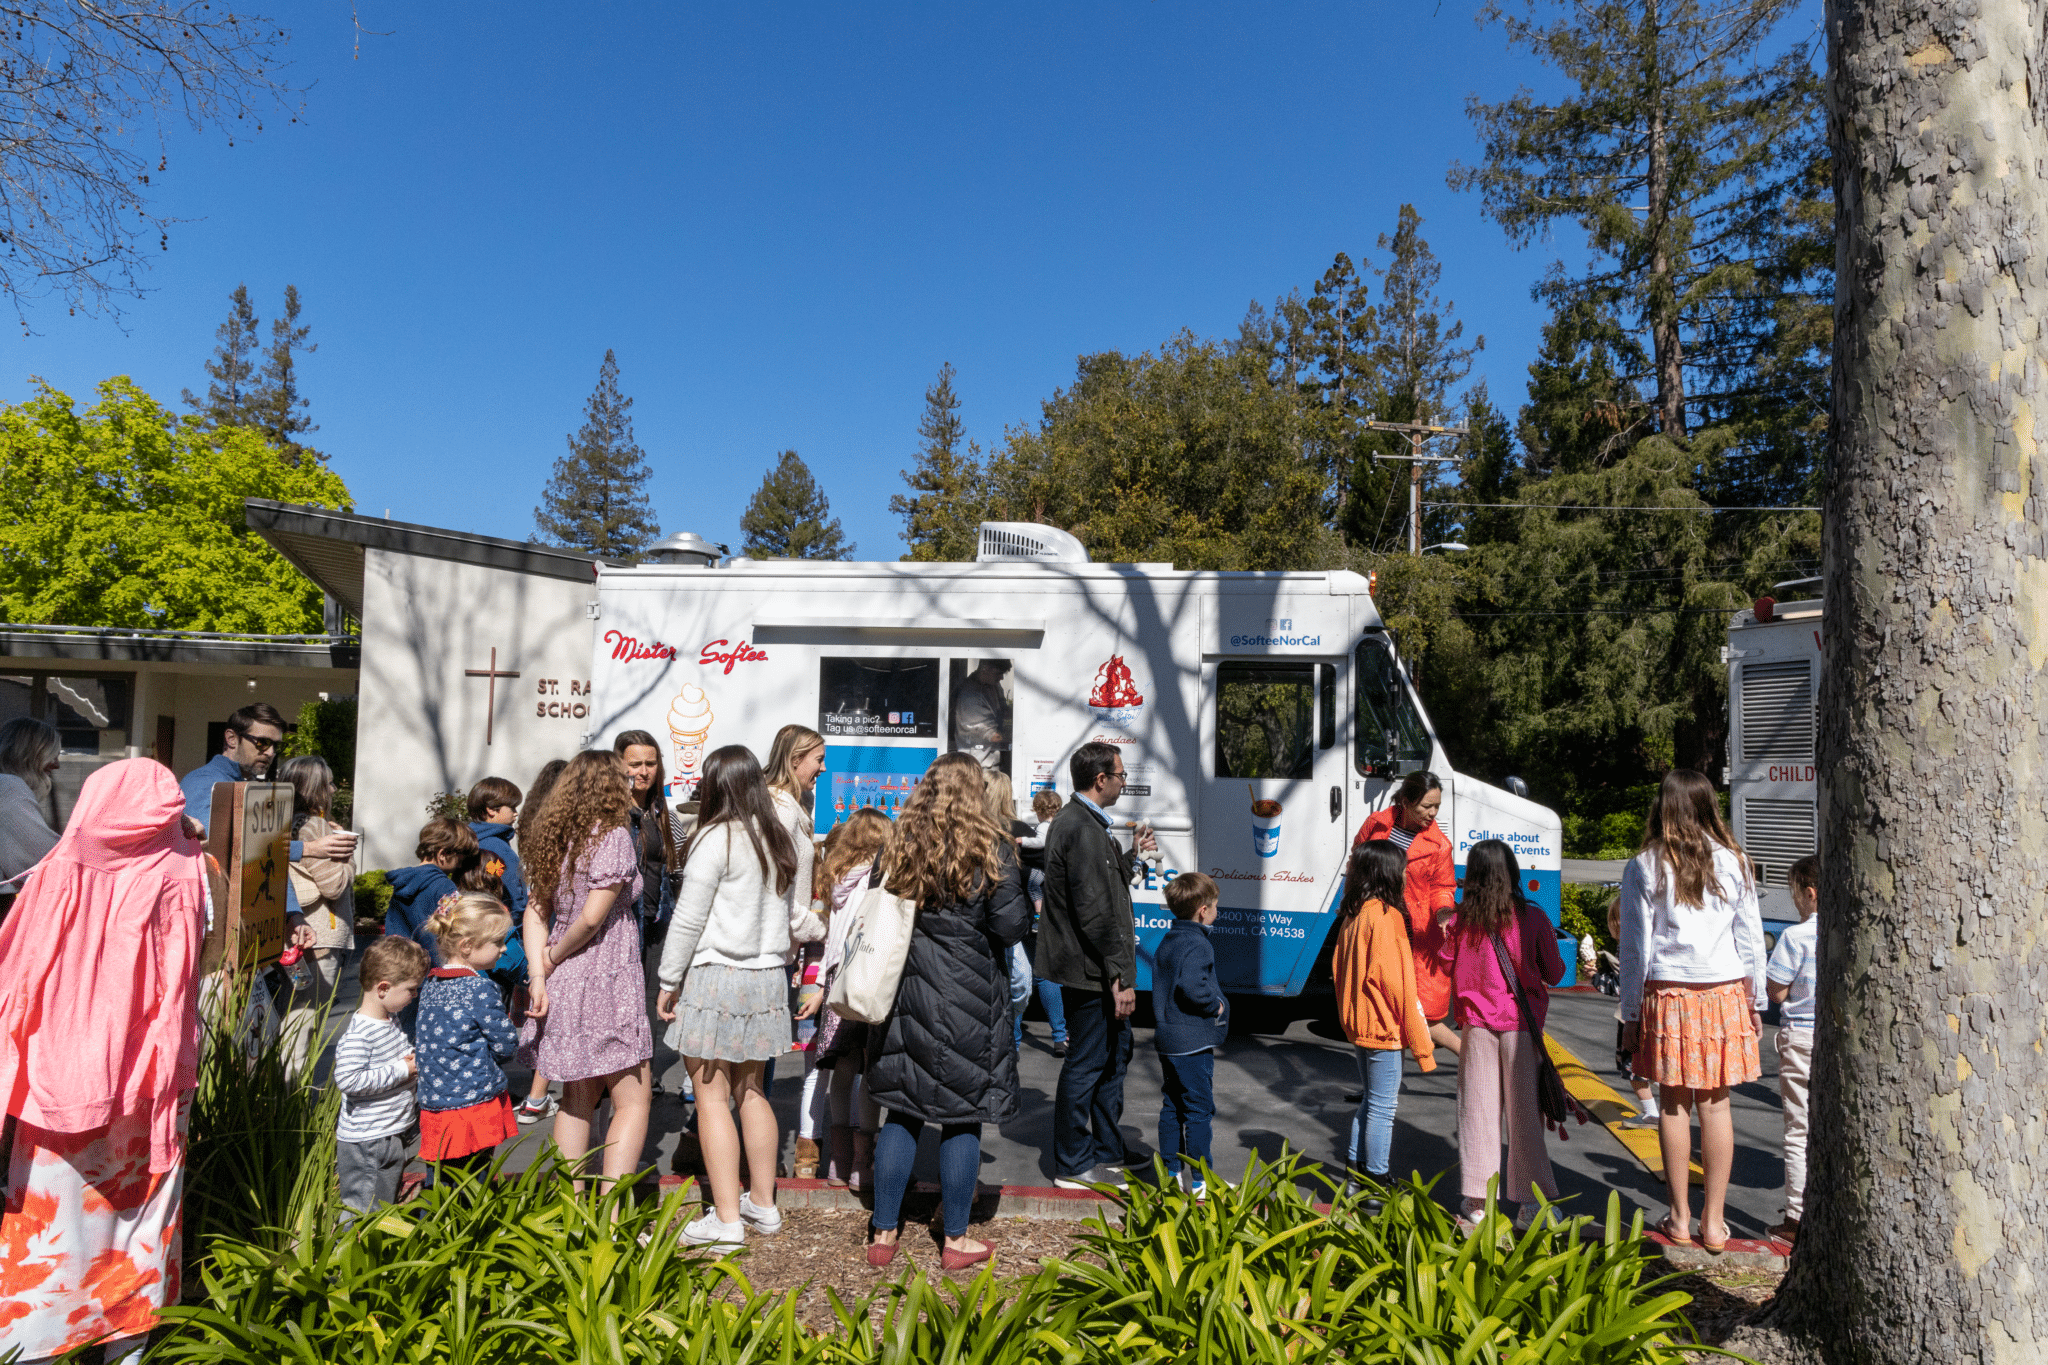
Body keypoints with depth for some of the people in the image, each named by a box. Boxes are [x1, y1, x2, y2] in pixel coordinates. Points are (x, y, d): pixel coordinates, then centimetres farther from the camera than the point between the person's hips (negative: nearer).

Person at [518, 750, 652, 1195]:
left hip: (562, 986, 8)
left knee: (577, 1099, 17)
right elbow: (592, 918, -19)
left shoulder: (555, 839, 10)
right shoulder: (613, 837, -13)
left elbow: (535, 911, 6)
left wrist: (539, 973, -1)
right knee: (633, 1100, 1)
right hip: (607, 979, -8)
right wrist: (555, 957, -4)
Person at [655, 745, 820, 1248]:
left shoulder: (716, 838, -12)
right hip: (766, 977, 7)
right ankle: (763, 1204, 25)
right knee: (751, 1092, 17)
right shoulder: (777, 840, 6)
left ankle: (727, 1220, 4)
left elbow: (688, 919, -11)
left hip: (715, 976, -7)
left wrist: (668, 981, -3)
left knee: (712, 1097, 1)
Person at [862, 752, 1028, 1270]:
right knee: (964, 1115, 7)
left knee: (902, 1111, 13)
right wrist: (1028, 909, 8)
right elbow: (1010, 925, -12)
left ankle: (884, 1232, 21)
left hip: (905, 992, 4)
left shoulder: (898, 844, 3)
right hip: (968, 998, -4)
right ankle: (956, 1240, 18)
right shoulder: (991, 847, -9)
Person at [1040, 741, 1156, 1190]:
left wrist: (1132, 855, 17)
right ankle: (1073, 1165, 16)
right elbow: (1094, 912, -24)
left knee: (1114, 1055, 20)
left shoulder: (1076, 821, 14)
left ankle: (1108, 1154, 33)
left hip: (1098, 971, 11)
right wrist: (1119, 975, -22)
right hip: (1092, 972, -11)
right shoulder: (1083, 829, -20)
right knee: (1086, 1064, 2)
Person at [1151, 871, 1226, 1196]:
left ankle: (1171, 1173, 21)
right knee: (1200, 1109, 0)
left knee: (1171, 1107, 14)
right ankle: (1200, 1180, 6)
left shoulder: (1166, 942, 12)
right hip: (1193, 1043, -9)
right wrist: (1216, 1006, -15)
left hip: (1168, 1040, 9)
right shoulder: (1197, 944, -17)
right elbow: (1193, 987, -30)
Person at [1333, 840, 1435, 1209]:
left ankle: (1355, 1177, 25)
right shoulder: (1385, 915, -18)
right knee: (1383, 1107, 0)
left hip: (1359, 1023, 9)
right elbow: (1395, 979, -19)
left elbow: (1338, 969, 14)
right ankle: (1376, 1189, 8)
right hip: (1383, 1025, -9)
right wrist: (1419, 1039, -12)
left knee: (1370, 1101, 19)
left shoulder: (1353, 914, 8)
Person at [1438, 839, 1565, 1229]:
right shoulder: (1533, 918, -8)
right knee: (1524, 1110, 7)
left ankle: (1478, 1199, 13)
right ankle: (1531, 1201, 12)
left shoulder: (1458, 919, -5)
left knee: (1478, 1108, 7)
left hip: (1477, 1023, 1)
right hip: (1521, 1023, -1)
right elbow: (1553, 974, -2)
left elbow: (1448, 968, 6)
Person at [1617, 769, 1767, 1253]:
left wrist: (1630, 1012, 3)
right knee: (1715, 1104, 7)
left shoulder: (1645, 867, -5)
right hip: (1724, 994, 2)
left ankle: (1680, 1218, 13)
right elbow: (1750, 938, 5)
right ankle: (1714, 1221, 13)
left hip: (1667, 995, -2)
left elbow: (1635, 945, -4)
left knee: (1673, 1103, 6)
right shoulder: (1732, 863, 1)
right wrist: (1756, 1001, 16)